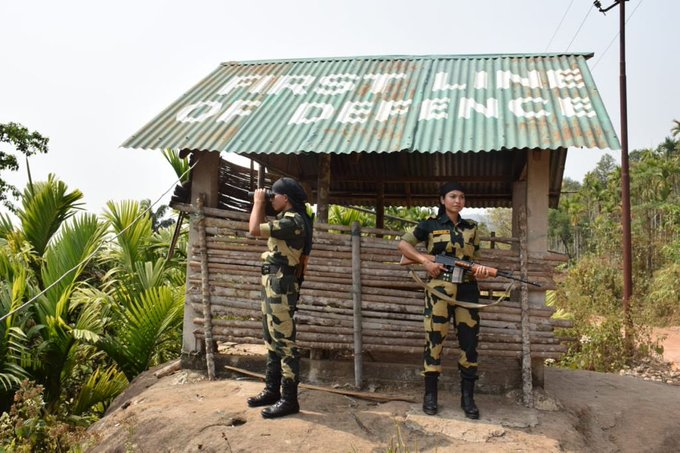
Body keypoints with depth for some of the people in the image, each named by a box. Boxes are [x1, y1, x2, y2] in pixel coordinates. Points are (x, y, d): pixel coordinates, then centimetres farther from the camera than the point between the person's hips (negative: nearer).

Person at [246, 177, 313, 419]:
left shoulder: (292, 221, -18)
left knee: (284, 342, -7)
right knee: (272, 340, 16)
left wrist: (258, 202, -10)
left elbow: (254, 229, -21)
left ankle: (289, 399, -2)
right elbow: (262, 228, 27)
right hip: (273, 284, 11)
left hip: (281, 285, -11)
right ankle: (272, 390, 26)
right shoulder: (287, 219, 16)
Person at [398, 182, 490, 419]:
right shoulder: (431, 225, 2)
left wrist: (480, 269, -7)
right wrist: (425, 261, -11)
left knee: (469, 340, 2)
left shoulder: (471, 228, 13)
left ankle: (467, 397, 13)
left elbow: (475, 258, 16)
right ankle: (430, 395, 12)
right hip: (439, 288, -3)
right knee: (434, 339, -1)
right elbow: (403, 244, 1)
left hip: (467, 289, 4)